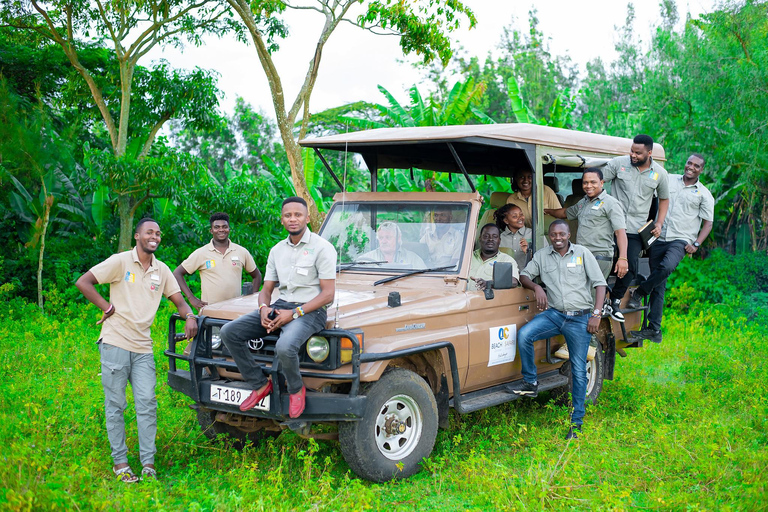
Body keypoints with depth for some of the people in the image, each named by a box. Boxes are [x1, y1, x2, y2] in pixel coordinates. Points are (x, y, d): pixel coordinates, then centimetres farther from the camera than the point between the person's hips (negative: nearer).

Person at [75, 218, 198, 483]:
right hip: (115, 342, -4)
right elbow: (83, 282, -7)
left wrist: (189, 316, -5)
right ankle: (120, 462, 11)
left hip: (143, 346, 4)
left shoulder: (161, 270, 11)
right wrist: (107, 307, -9)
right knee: (115, 405, 3)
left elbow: (179, 301, 16)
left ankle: (148, 463, 5)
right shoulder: (120, 262, -4)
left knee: (147, 403, 0)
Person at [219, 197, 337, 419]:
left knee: (285, 347, -37)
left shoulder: (322, 248, -7)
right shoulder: (277, 250, 13)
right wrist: (264, 308, -9)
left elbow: (328, 294, -12)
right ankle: (260, 384, 2)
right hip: (280, 306, 7)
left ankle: (296, 389, -3)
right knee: (229, 332, -10)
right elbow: (266, 289, 16)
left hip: (309, 310, -7)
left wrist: (294, 314, -19)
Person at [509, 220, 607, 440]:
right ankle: (530, 383, -10)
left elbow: (600, 283, 1)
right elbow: (524, 275, 12)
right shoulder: (542, 255, 10)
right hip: (553, 314, 2)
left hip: (580, 318, -2)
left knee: (578, 370, -1)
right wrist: (537, 287, -11)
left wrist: (596, 314, -9)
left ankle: (576, 421, 8)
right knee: (524, 334, -25)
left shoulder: (582, 253, 3)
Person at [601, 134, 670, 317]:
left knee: (630, 267, 0)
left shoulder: (659, 173, 5)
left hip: (636, 230, 2)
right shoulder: (619, 163, -2)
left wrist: (659, 223, 7)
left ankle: (616, 300, 18)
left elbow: (664, 199, 18)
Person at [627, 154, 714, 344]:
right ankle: (654, 330, 8)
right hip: (659, 238, 3)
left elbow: (708, 223, 7)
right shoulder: (668, 180, 12)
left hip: (680, 240, -2)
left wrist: (696, 244, -6)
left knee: (666, 267, -33)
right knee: (658, 287, 3)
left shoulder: (704, 194, 7)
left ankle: (640, 292, -8)